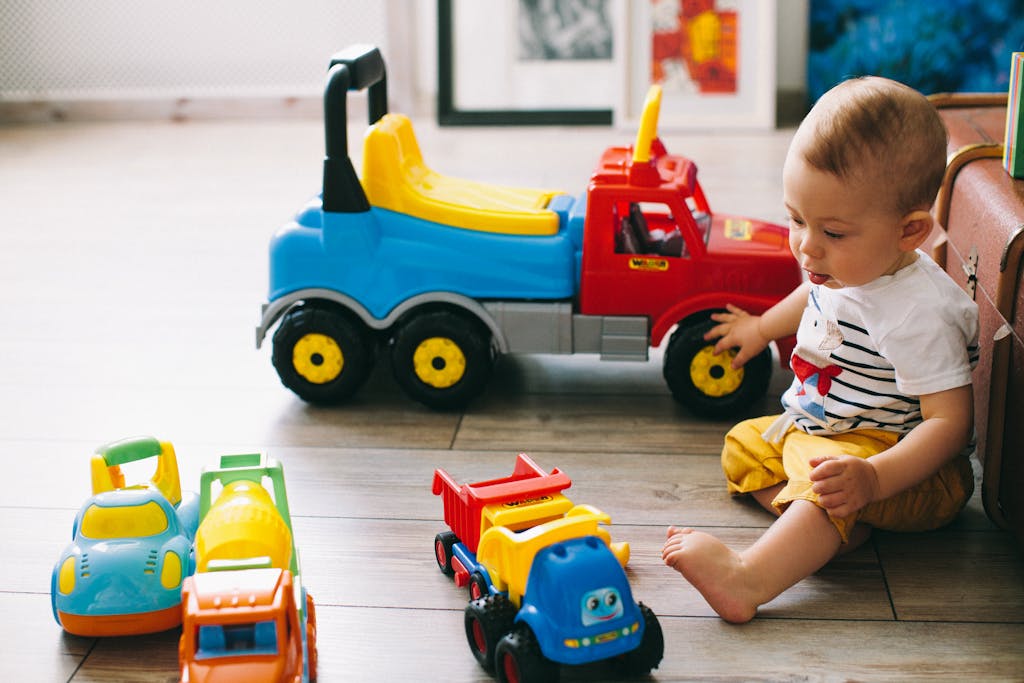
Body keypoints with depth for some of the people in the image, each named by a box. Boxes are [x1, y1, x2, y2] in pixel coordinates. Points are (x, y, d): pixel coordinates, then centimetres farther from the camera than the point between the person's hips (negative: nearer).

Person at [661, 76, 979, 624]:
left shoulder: (918, 315, -31)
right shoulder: (845, 267, -3)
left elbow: (951, 420, -33)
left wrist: (872, 478, -45)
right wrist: (763, 326, 41)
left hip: (912, 466, -11)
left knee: (827, 483, -36)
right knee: (744, 444, 10)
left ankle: (747, 578, -57)